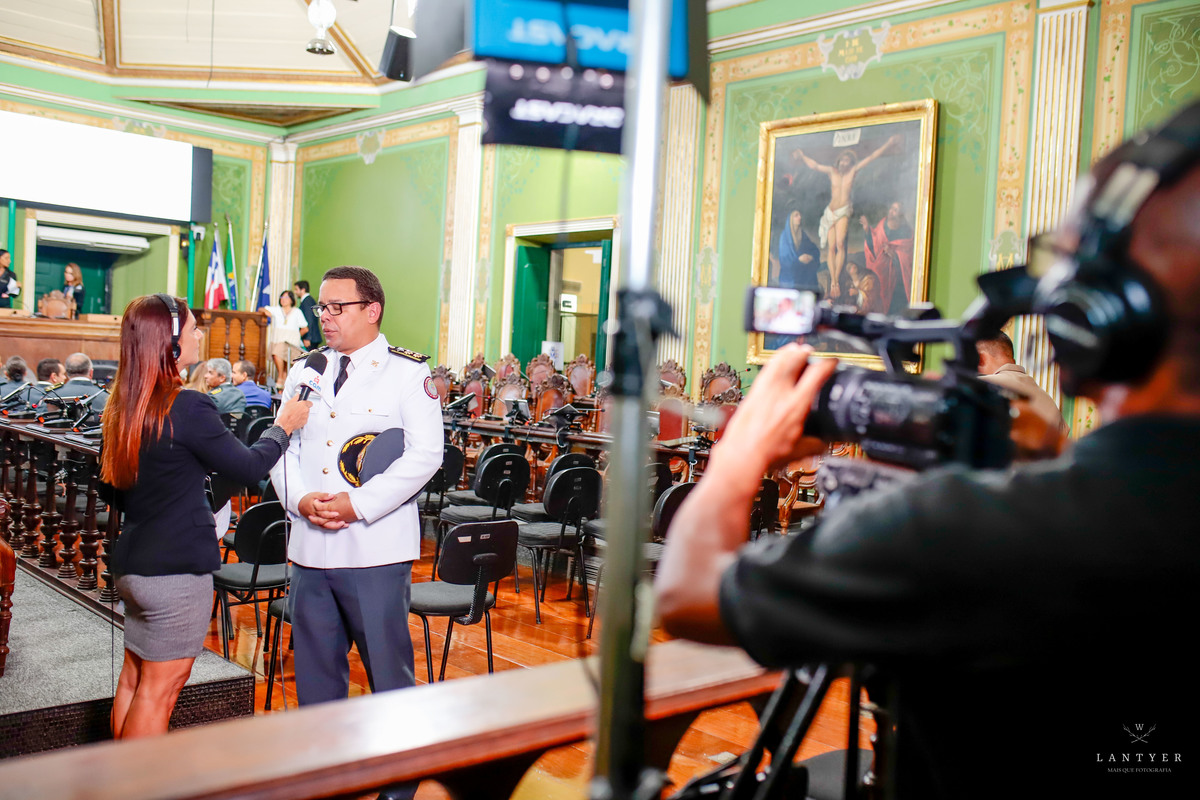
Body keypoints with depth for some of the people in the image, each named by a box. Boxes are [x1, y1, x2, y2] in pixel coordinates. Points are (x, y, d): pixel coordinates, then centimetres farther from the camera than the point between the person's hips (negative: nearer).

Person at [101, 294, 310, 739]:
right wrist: (283, 426, 3)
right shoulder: (187, 408, -20)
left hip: (132, 563, 8)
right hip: (177, 568, -8)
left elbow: (116, 489, 14)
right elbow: (249, 468, -12)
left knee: (134, 676, 18)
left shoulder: (122, 406, 5)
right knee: (160, 686, 2)